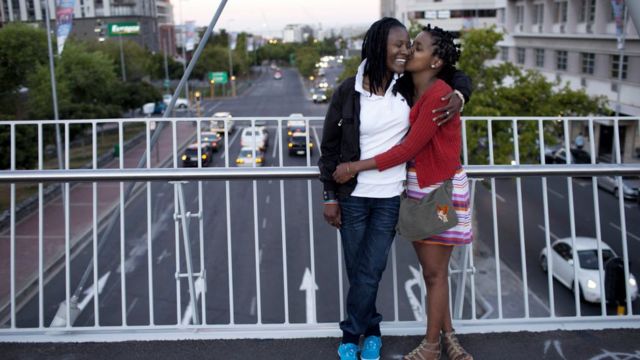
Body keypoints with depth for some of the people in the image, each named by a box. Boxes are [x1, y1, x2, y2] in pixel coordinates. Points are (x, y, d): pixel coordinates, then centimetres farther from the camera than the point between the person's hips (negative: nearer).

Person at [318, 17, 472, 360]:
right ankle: (371, 331, 31)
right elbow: (329, 145, -1)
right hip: (353, 196, -1)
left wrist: (459, 96, -10)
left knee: (370, 271, 2)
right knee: (357, 271, 8)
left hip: (390, 198, 1)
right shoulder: (348, 91, -8)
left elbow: (456, 75, 13)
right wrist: (330, 196, -2)